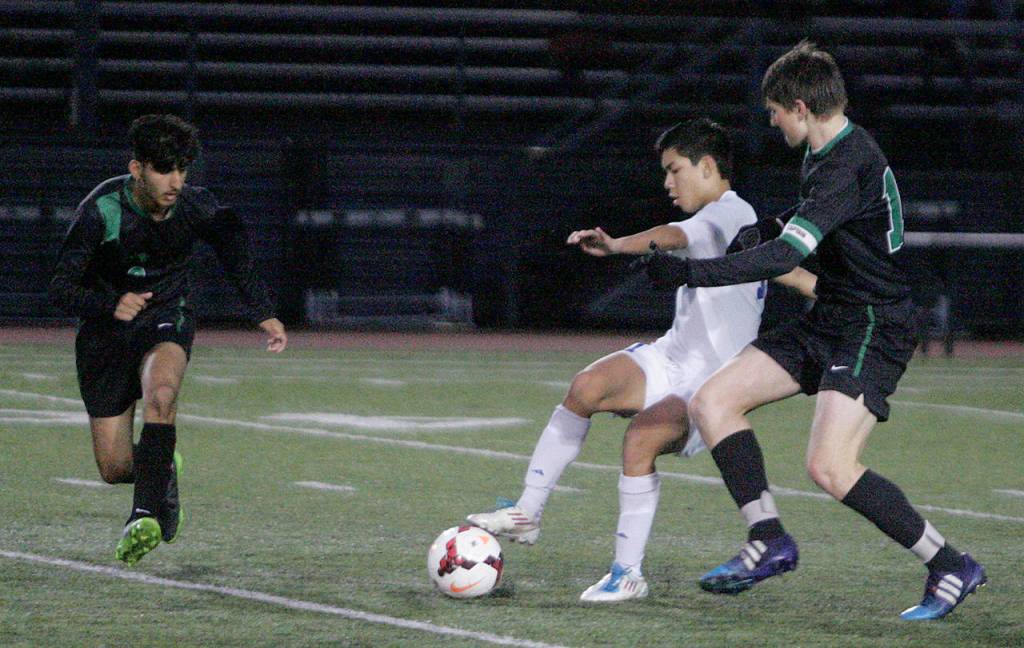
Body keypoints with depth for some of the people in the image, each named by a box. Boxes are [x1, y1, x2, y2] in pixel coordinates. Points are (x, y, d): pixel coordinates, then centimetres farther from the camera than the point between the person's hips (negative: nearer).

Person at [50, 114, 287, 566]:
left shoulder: (196, 207, -15)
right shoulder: (101, 211, -23)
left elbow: (235, 247, 6)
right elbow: (62, 287, -22)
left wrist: (264, 313, 2)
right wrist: (112, 303, -40)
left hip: (167, 322, 0)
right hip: (106, 333, 0)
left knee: (160, 393, -36)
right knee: (114, 469, -1)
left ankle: (146, 513, -35)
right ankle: (163, 470, 34)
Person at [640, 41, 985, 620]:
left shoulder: (847, 166, -22)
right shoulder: (833, 151, 10)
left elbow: (784, 255, -29)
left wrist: (689, 273, -27)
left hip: (874, 328, -10)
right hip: (828, 322, 10)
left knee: (831, 468, -22)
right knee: (713, 403, 1)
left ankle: (951, 567, -9)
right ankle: (769, 538, 4)